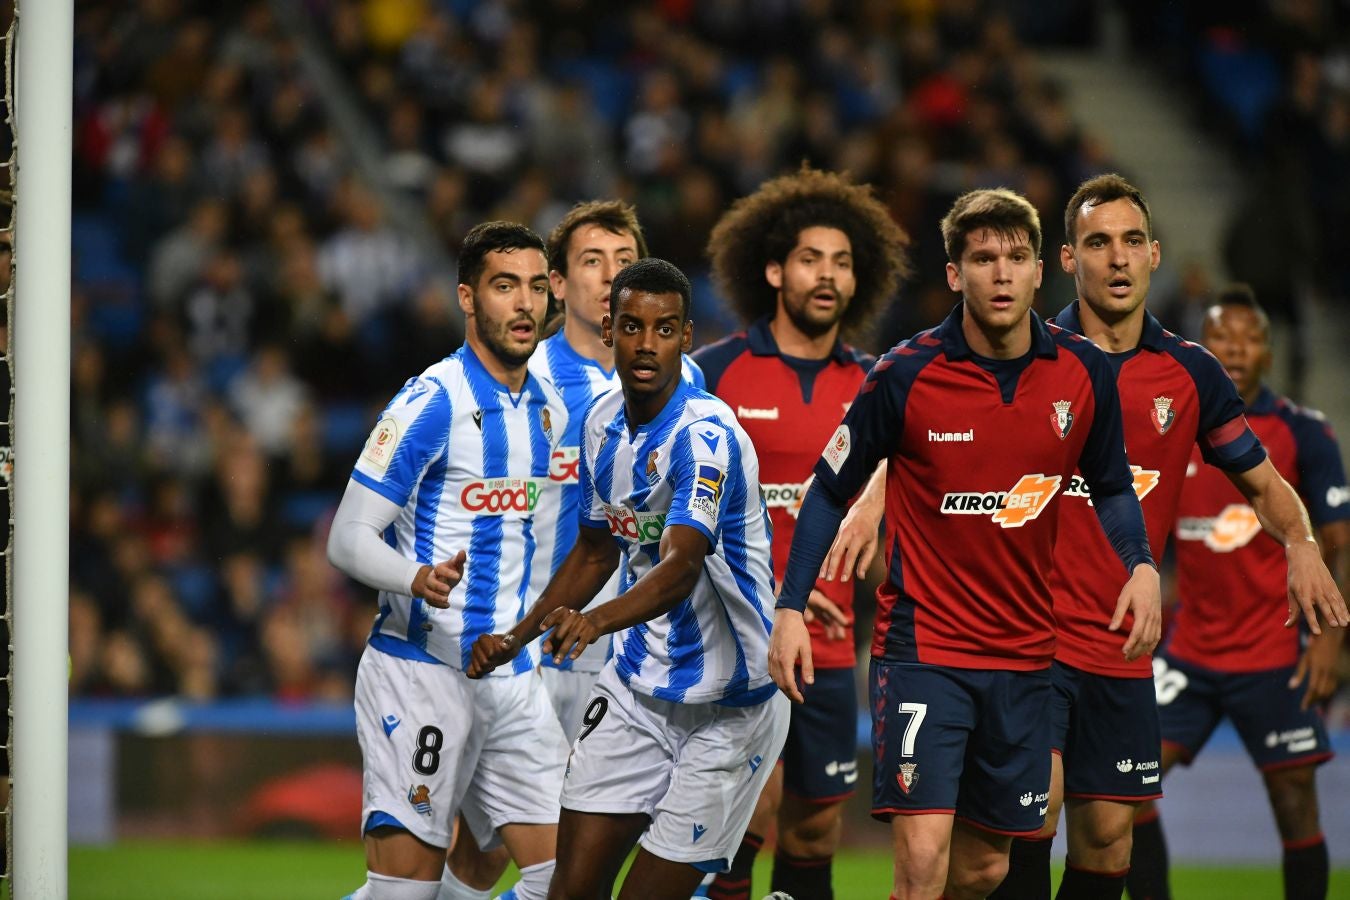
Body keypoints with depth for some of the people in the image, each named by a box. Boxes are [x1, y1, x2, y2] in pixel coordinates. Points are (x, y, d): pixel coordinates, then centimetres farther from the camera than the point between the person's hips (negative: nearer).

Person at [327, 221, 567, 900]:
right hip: (422, 672, -7)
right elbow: (348, 538, -15)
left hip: (513, 683, 7)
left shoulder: (549, 410, 12)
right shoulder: (432, 402, -11)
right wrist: (419, 579, -32)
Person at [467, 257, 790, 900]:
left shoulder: (705, 436, -22)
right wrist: (517, 638, 13)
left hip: (724, 709, -6)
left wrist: (594, 621, -54)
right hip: (634, 686, 6)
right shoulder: (603, 424, 3)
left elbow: (681, 568, -38)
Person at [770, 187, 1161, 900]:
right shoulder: (907, 375, -11)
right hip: (922, 646, -4)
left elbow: (1111, 486, 13)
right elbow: (830, 488, 0)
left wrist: (1141, 566, -6)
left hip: (1023, 652, 4)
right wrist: (790, 608, -8)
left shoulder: (1083, 373, -2)